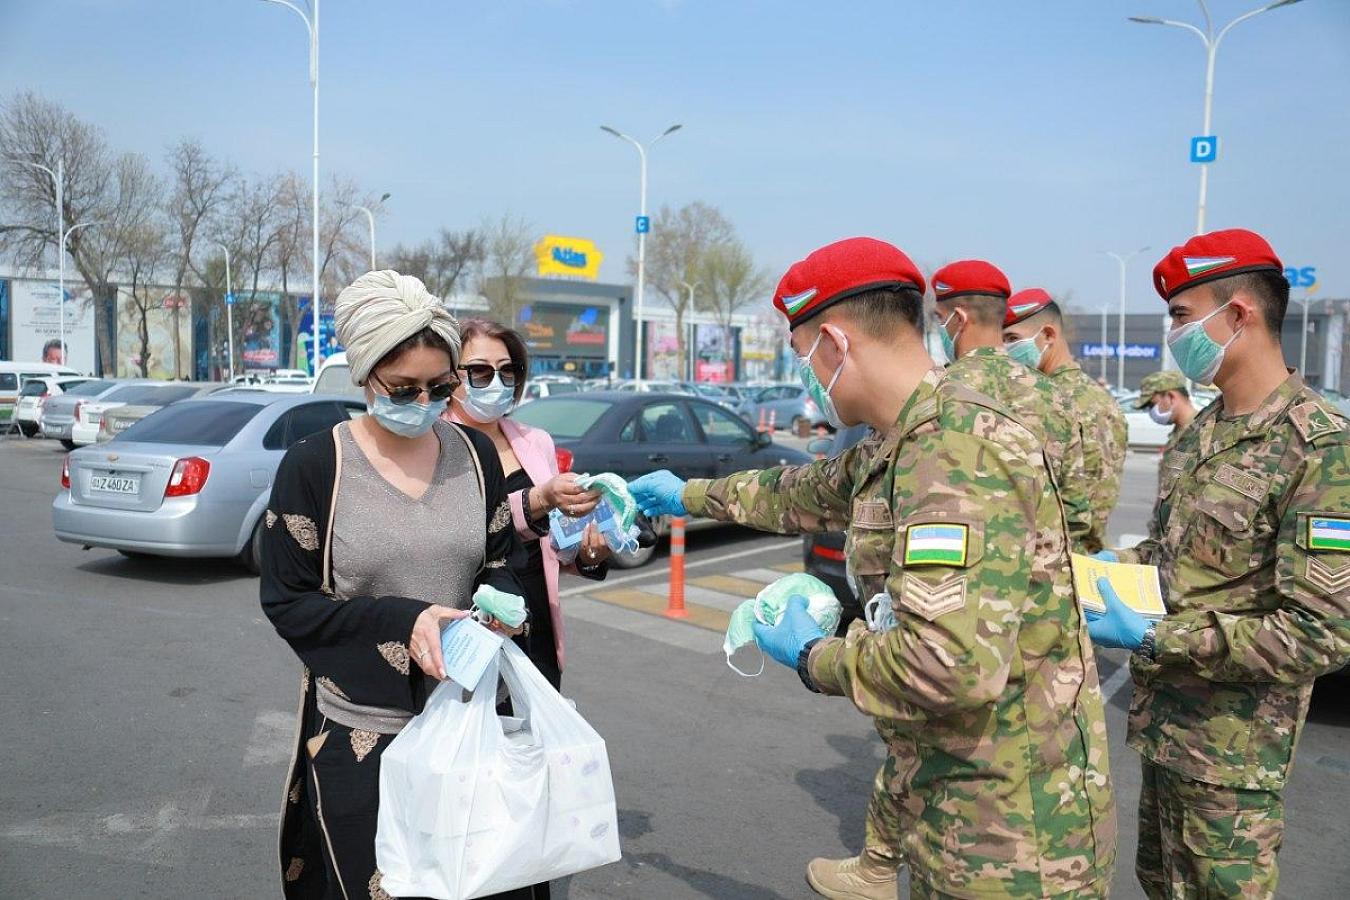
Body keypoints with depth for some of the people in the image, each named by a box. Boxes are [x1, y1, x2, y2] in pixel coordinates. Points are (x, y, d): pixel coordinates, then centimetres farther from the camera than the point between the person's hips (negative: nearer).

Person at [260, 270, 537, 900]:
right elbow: (286, 602, -7)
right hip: (359, 733, -3)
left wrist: (501, 604, -13)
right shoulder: (313, 466, -8)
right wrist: (402, 619, -19)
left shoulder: (475, 455, 2)